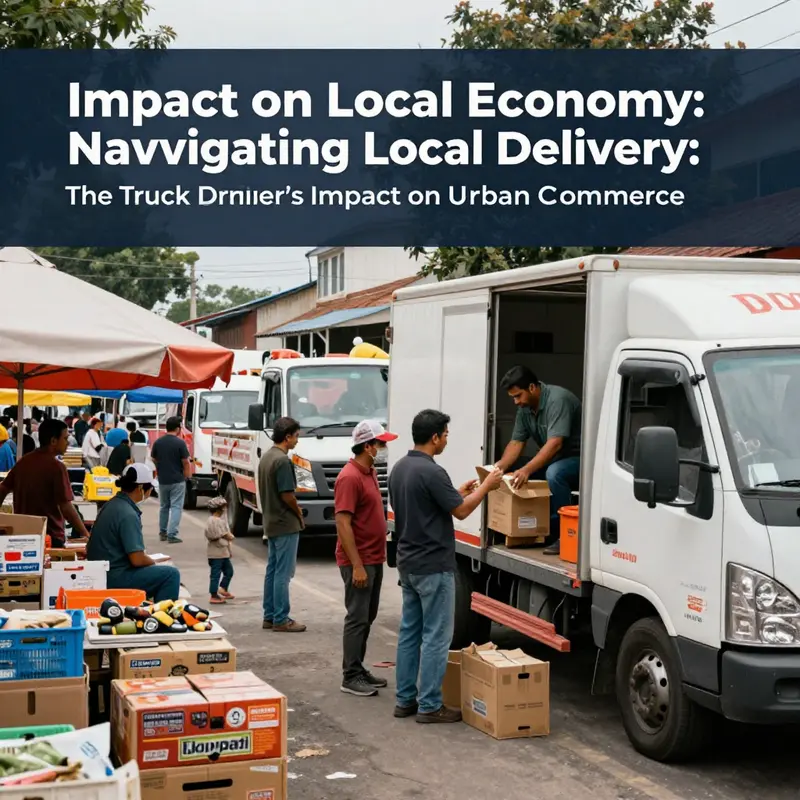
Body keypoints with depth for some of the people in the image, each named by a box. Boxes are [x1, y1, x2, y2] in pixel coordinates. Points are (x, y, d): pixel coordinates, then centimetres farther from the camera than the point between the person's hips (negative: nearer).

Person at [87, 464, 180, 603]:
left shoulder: (112, 504, 9)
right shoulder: (128, 514, -20)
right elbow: (137, 559, -23)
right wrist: (153, 563, -2)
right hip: (114, 578, -10)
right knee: (171, 575, -12)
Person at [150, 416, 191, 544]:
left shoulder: (158, 442, 0)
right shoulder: (180, 443, -15)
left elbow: (153, 459, 11)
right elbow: (186, 462, -12)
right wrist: (187, 475, 4)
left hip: (162, 480, 5)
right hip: (177, 480, -5)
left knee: (164, 506, 19)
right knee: (176, 507, -2)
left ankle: (162, 533, 26)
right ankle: (172, 535, -9)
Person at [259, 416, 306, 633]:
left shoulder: (266, 457, 10)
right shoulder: (282, 460, -19)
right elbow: (287, 495, -21)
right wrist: (299, 513, -3)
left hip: (271, 523, 10)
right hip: (286, 524, -10)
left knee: (272, 570, 13)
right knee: (283, 573, -4)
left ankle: (269, 616, 19)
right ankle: (281, 619, 0)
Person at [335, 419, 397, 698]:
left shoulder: (370, 472, 12)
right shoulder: (350, 478, -19)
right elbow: (343, 524, -22)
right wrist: (357, 565, -24)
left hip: (374, 559, 10)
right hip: (359, 562, -10)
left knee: (367, 617, 15)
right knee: (357, 618, -4)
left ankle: (359, 669, 25)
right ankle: (351, 677, 4)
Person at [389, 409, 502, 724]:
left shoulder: (399, 468, 8)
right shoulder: (431, 472, -21)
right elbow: (461, 511, -14)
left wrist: (458, 492, 22)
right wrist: (487, 485, 0)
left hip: (407, 563, 9)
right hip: (433, 566, -9)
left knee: (409, 632, 13)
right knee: (436, 636, -2)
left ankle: (405, 699, 18)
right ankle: (429, 705, 2)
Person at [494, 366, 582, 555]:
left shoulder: (557, 399, -24)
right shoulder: (524, 407, 4)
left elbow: (555, 443, -33)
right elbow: (516, 442, 3)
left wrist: (527, 470, -41)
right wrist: (501, 466, -16)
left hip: (579, 459, -9)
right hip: (556, 461, 9)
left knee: (554, 472, -37)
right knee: (513, 474, -2)